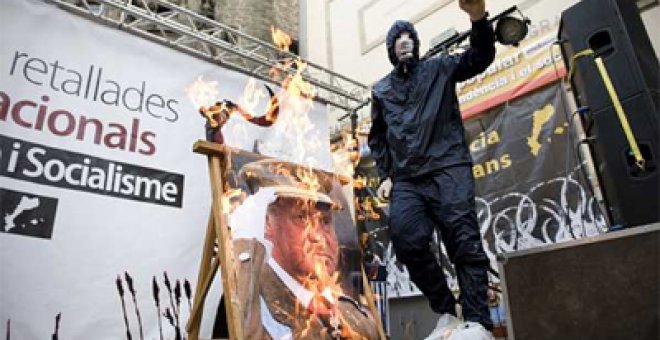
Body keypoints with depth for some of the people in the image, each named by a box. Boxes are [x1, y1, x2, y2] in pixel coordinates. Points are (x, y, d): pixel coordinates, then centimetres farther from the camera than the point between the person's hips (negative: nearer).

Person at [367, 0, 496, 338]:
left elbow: (480, 57, 0)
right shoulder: (381, 89, 22)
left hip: (448, 167, -2)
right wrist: (385, 175, 9)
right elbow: (377, 137, 23)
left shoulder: (439, 68, 15)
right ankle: (445, 311, 1)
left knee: (464, 242, -10)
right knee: (407, 241, -16)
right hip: (407, 180, 3)